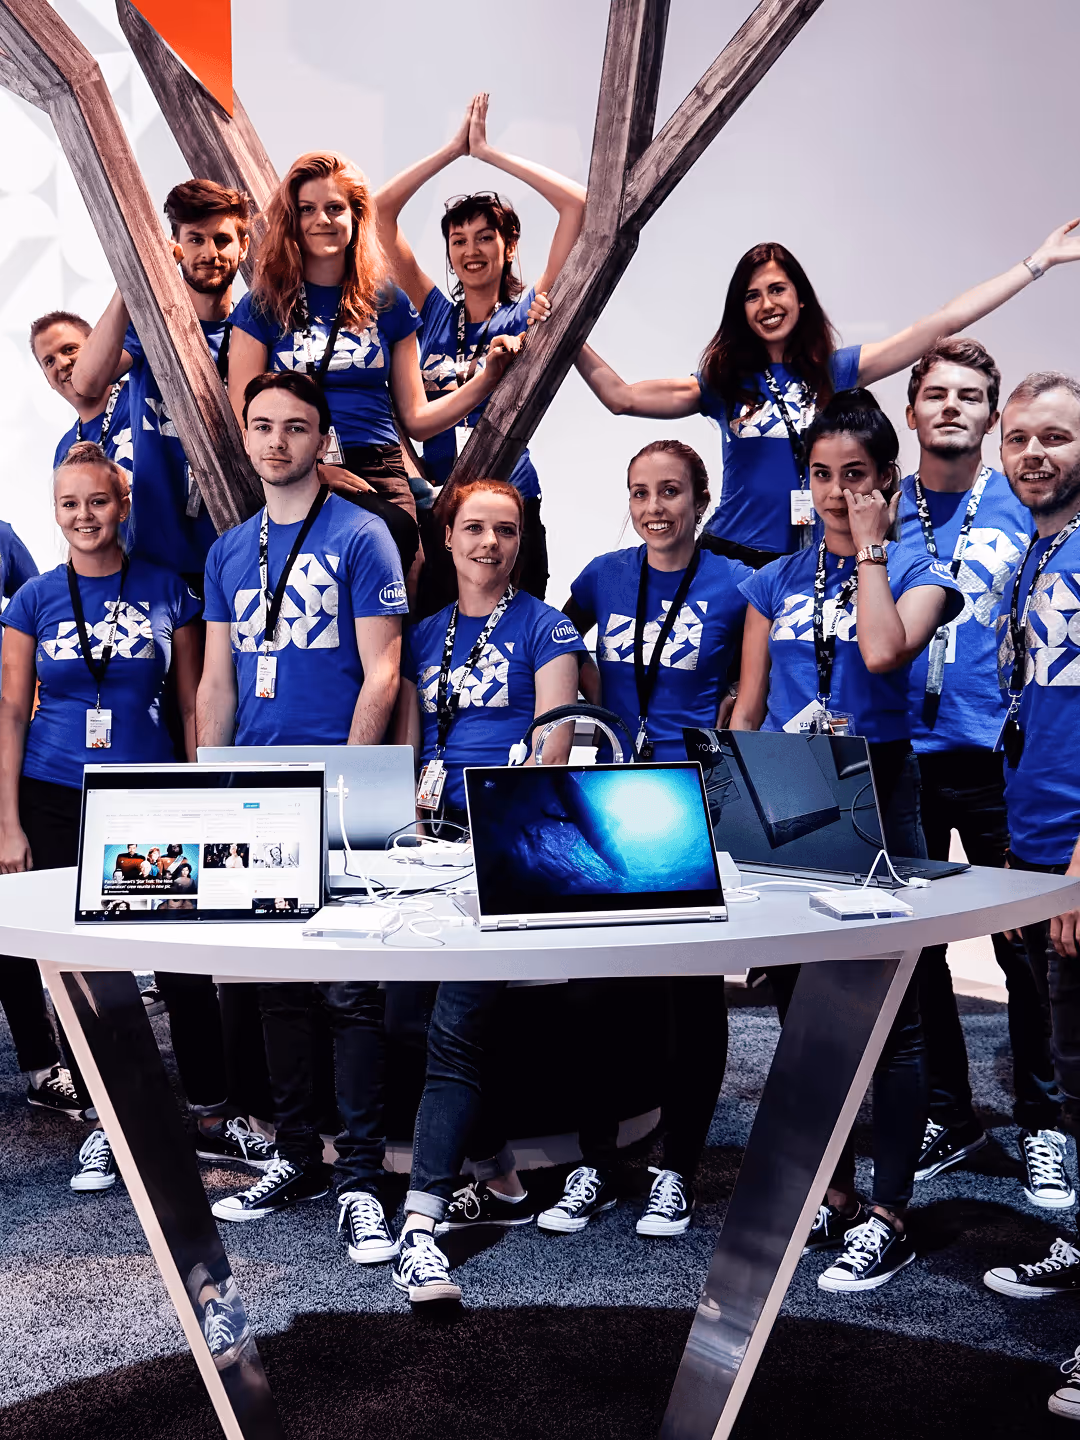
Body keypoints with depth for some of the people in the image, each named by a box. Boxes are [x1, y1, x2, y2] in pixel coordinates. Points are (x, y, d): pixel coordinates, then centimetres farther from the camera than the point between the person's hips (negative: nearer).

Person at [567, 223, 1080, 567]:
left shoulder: (837, 371, 4)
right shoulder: (724, 382, 6)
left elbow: (945, 323, 3)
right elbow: (621, 396, 1)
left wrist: (1037, 262, 2)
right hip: (733, 558, 0)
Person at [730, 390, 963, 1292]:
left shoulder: (918, 573, 2)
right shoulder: (777, 582, 12)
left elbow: (885, 652, -21)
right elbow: (747, 708, 13)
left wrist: (869, 546, -8)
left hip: (876, 797, -4)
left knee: (887, 1011, 0)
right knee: (802, 1006, 11)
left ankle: (889, 1218, 12)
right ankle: (831, 1196, 26)